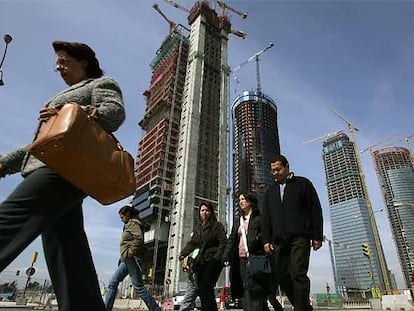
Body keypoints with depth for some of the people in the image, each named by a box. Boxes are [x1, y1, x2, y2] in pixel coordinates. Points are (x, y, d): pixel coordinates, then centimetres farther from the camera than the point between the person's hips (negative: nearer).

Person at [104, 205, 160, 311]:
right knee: (112, 283, 6)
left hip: (132, 259, -10)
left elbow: (139, 239, -22)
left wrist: (129, 253, -20)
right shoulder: (128, 225, 22)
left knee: (138, 286, -6)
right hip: (126, 260, 10)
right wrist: (123, 256, 12)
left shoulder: (133, 223, -6)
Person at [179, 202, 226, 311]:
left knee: (205, 286, -17)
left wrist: (217, 257, -18)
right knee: (200, 288, 3)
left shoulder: (217, 225, 4)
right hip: (200, 261, 6)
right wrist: (183, 253, 1)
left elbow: (223, 242, -5)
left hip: (212, 260, -6)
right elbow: (192, 243, 18)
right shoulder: (198, 228, 22)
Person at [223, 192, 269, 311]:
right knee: (245, 289, 2)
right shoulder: (237, 223, 23)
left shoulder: (259, 218, 4)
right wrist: (226, 257, 7)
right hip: (241, 259, 6)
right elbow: (231, 240, 18)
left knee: (254, 289, -11)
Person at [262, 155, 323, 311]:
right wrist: (267, 240, 6)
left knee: (298, 273, -14)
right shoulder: (270, 190, 19)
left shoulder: (303, 183, 8)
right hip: (279, 240, 4)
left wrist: (317, 236, -4)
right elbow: (266, 217, 15)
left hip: (300, 237, -4)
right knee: (282, 275, 2)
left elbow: (315, 210, 3)